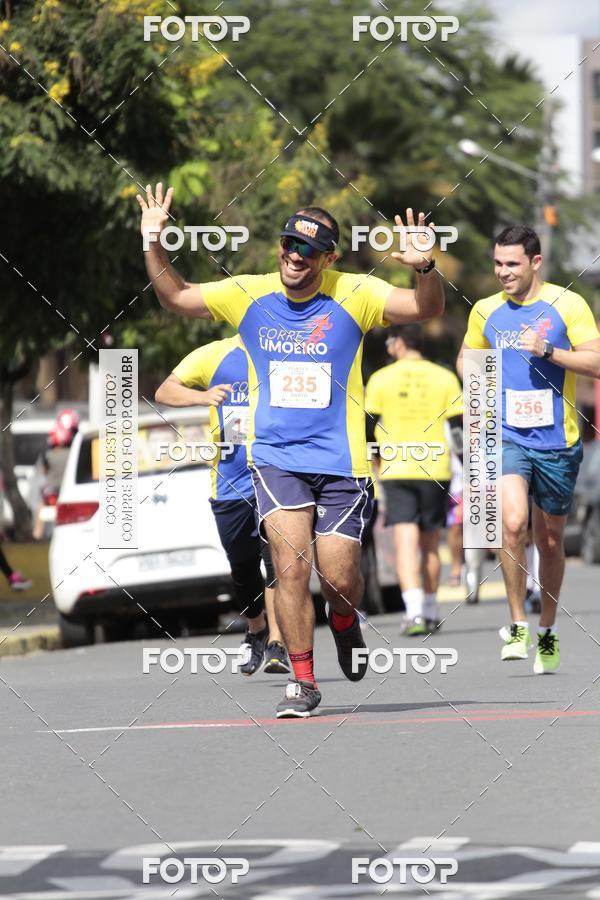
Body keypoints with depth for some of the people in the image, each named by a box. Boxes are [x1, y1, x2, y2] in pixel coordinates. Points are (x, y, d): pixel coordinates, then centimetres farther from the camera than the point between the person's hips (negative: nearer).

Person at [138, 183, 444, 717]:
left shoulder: (354, 295, -4)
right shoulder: (248, 295, 3)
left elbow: (427, 308, -10)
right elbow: (174, 297, 14)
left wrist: (424, 268, -30)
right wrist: (154, 244, 0)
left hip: (340, 462, -1)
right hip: (275, 457, 1)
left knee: (339, 580, -2)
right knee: (291, 564, -16)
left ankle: (344, 624, 35)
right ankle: (303, 681, -4)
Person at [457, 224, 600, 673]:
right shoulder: (486, 311, 5)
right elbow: (467, 357, 23)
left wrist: (547, 351, -22)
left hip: (557, 442, -1)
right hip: (506, 437, 1)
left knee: (551, 539, 10)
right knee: (513, 523, -22)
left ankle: (547, 632, 28)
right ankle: (517, 625, -11)